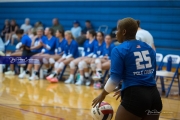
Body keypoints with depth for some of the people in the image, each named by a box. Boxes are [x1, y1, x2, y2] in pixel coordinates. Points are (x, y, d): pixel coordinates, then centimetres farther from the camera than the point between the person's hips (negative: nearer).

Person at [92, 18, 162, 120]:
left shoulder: (119, 50, -5)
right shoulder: (149, 48, 13)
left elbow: (115, 78, -9)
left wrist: (102, 95, 7)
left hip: (135, 96, -6)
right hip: (154, 96, 6)